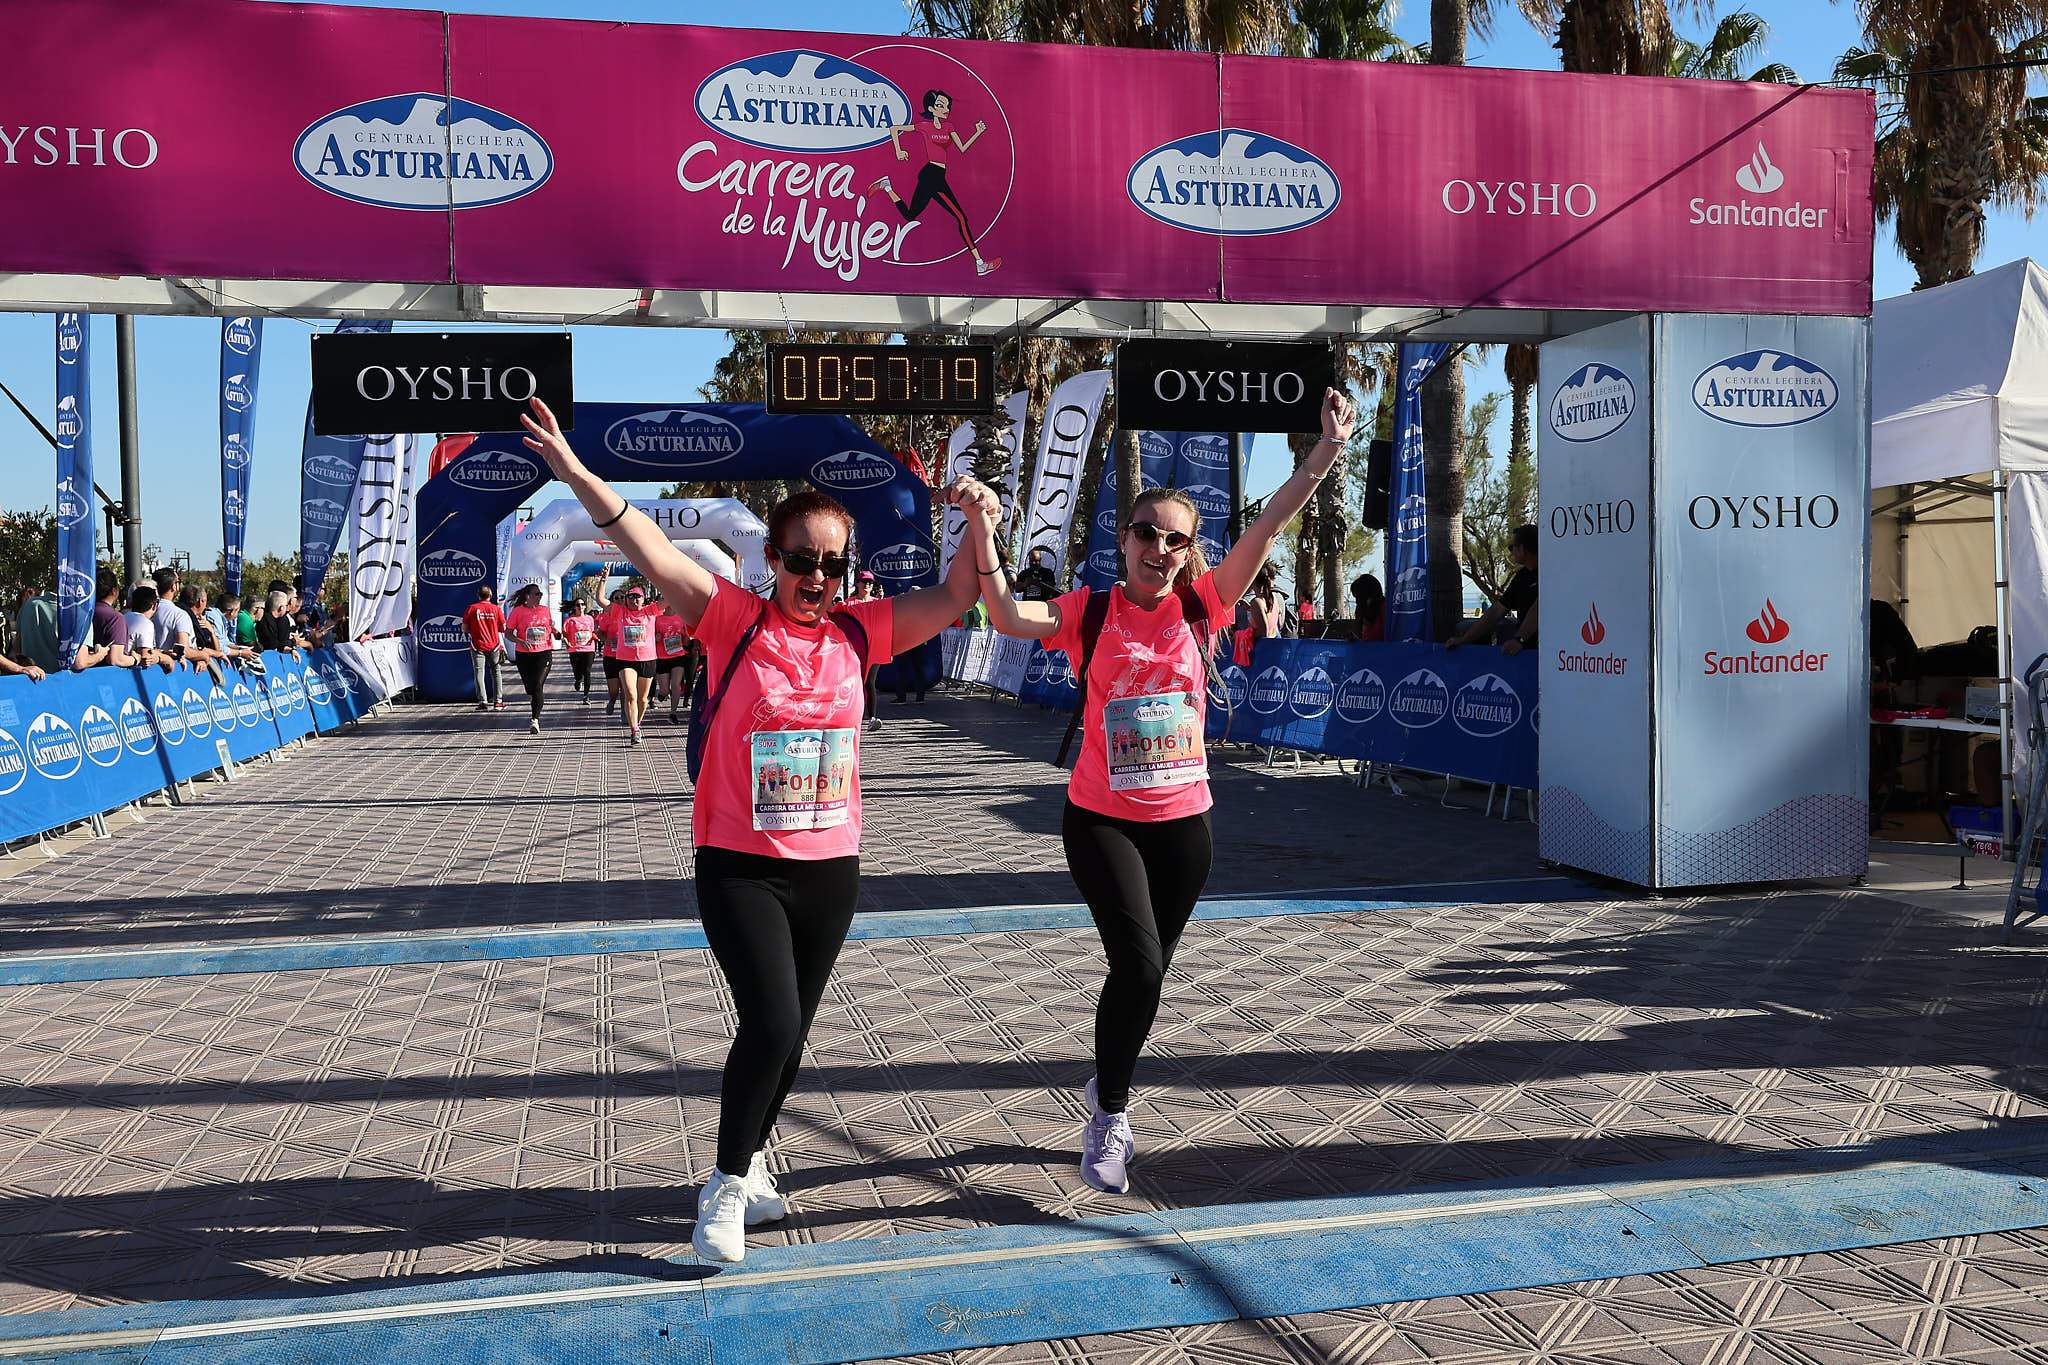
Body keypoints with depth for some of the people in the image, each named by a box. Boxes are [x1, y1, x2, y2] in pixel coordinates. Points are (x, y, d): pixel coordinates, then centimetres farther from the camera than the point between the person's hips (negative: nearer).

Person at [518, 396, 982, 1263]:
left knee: (789, 1036, 14)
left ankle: (747, 1160, 39)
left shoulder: (858, 633, 1)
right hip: (739, 866, -4)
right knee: (772, 1025, -14)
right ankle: (728, 1185, 9)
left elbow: (955, 597, 3)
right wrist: (576, 475, -32)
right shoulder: (734, 621, -8)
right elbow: (654, 555, -20)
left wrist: (979, 521, -13)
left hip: (831, 869, 4)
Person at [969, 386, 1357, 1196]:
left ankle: (1107, 1089, 40)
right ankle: (1111, 1113, 6)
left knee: (1147, 972, 14)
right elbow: (1009, 617, -20)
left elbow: (1268, 527, -8)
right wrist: (983, 534, -31)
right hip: (1102, 820, -3)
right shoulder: (1090, 612, -5)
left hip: (1183, 822, 3)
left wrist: (1327, 451, -15)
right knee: (1139, 964, -16)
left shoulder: (1200, 606, -1)